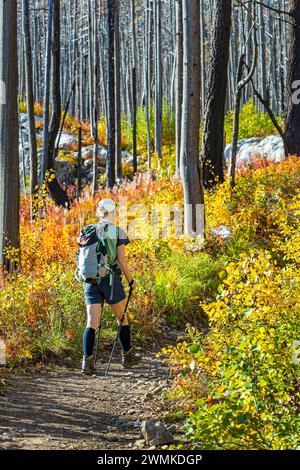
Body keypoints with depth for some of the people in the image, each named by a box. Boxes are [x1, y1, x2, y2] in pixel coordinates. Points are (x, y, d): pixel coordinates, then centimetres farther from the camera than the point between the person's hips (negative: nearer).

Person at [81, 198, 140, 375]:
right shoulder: (118, 232, -4)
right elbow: (122, 260, -9)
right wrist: (130, 280, 2)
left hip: (91, 281, 3)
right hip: (111, 280, -3)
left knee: (92, 322, 0)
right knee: (122, 318, 15)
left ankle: (87, 360, -13)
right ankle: (127, 356, 26)